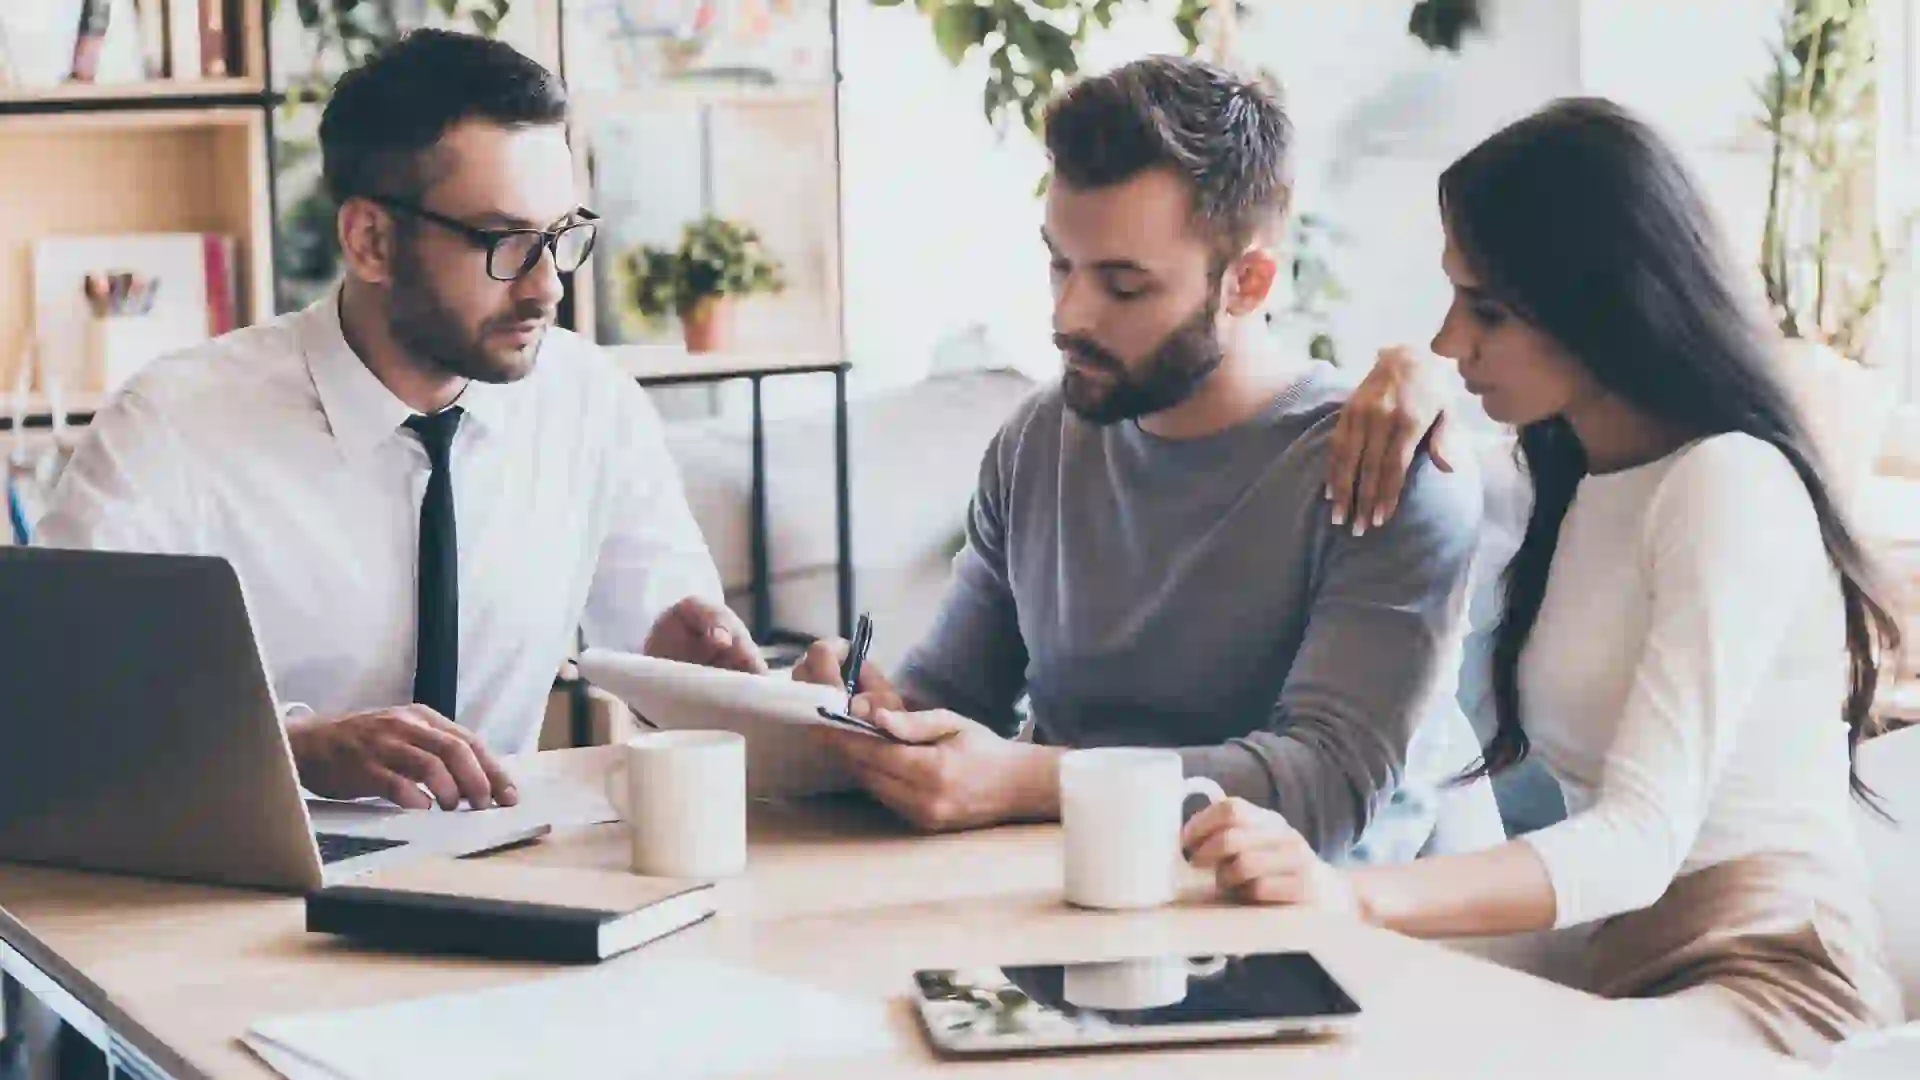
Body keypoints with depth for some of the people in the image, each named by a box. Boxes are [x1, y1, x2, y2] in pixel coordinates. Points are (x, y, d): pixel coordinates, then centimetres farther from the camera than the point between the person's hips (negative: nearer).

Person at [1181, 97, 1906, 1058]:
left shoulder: (1730, 486, -13)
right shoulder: (1572, 478, 14)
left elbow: (1640, 842, -23)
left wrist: (1356, 895, -38)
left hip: (1762, 981, -8)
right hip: (1618, 972, 8)